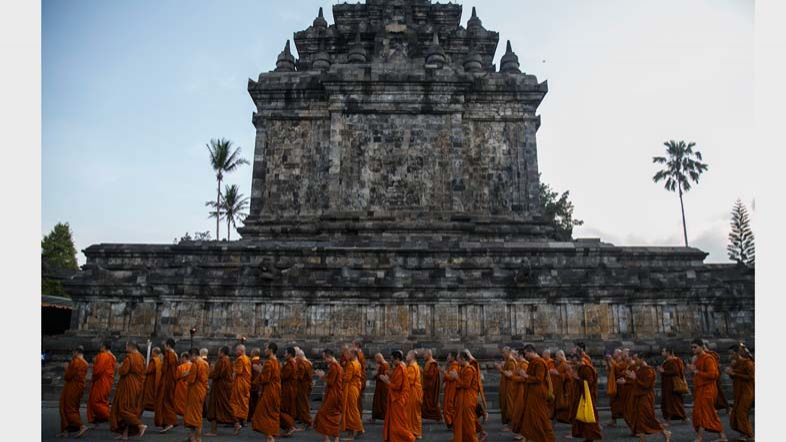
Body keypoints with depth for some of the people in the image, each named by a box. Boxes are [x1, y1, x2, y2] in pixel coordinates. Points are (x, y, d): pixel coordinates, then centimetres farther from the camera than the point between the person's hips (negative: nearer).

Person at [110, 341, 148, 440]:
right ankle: (125, 433, 16)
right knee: (132, 408, 12)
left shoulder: (129, 357, -15)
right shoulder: (141, 357, 8)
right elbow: (143, 372, 13)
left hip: (128, 386, -8)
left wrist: (118, 369, 2)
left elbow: (123, 371, -18)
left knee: (123, 408, 0)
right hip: (138, 386, 8)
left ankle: (140, 425, -12)